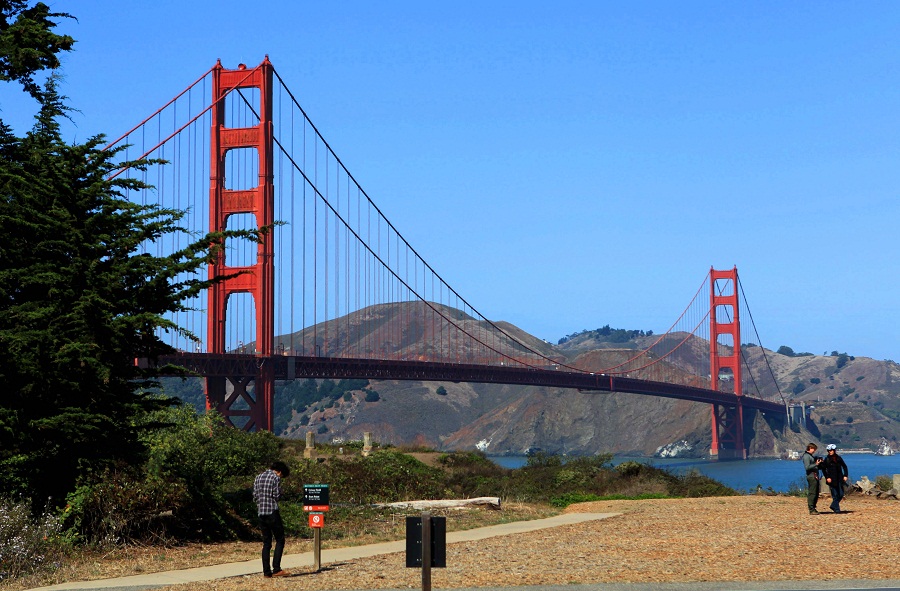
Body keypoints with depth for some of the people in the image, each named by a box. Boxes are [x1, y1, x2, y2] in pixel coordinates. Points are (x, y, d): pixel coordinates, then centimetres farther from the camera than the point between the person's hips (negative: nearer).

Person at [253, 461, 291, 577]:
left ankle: (266, 571, 6)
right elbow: (277, 496, -10)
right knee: (280, 540, 0)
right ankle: (276, 569, -9)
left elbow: (255, 496, 12)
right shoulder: (276, 478, -6)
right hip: (272, 512, -7)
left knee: (266, 542, 10)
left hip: (261, 513, 7)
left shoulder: (258, 478, 15)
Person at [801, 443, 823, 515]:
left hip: (815, 476, 10)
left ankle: (813, 508, 16)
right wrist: (816, 464, -22)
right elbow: (807, 467, -18)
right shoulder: (806, 456, -10)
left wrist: (819, 463, 11)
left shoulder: (811, 456, 21)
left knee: (816, 493, 11)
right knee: (812, 493, -10)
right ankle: (811, 510, -10)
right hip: (811, 476, -10)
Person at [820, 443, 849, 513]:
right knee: (835, 495, -4)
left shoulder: (838, 458, 6)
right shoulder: (827, 459, -1)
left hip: (839, 479, 3)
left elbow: (844, 467, 14)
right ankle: (836, 509, 3)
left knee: (841, 494, 3)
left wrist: (845, 475, 3)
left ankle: (834, 506, 22)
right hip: (832, 480, -3)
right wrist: (827, 477, -9)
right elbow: (823, 469, 1)